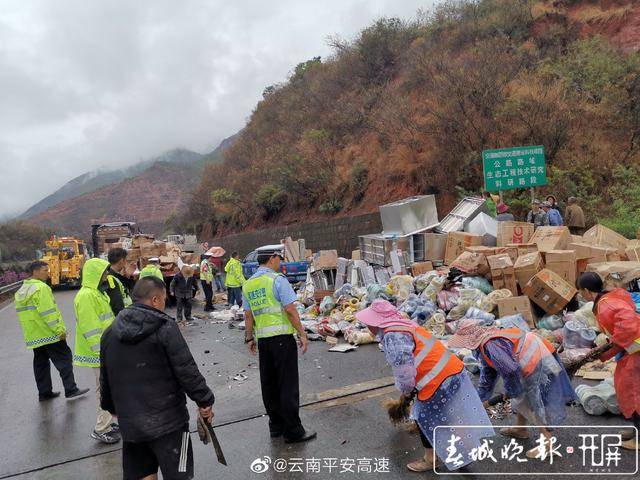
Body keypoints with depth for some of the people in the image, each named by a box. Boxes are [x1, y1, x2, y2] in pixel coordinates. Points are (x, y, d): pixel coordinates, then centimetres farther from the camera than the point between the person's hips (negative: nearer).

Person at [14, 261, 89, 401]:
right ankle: (71, 390, -1)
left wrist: (29, 331, 22)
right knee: (64, 359, -2)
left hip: (33, 336, 9)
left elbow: (25, 313, 17)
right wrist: (60, 330, -19)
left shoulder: (21, 291, 13)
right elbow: (48, 312, -21)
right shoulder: (41, 287, -16)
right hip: (49, 334, -9)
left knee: (40, 363, 14)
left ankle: (44, 393, 20)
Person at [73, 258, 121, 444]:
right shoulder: (86, 296, -19)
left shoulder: (99, 292, 14)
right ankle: (101, 430, 10)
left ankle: (110, 421, 30)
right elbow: (90, 329, -23)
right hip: (99, 353, -10)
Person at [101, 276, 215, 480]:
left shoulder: (111, 332, 6)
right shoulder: (165, 327, -14)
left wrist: (111, 407, 32)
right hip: (167, 421, -6)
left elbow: (105, 377, 17)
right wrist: (204, 401, -5)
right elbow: (187, 371, -16)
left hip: (129, 423, 6)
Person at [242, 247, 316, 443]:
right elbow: (290, 310, -15)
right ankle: (292, 431, 7)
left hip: (262, 339, 7)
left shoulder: (248, 284, 9)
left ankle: (276, 425, 26)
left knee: (269, 384, 15)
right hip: (282, 336, -7)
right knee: (288, 383, 0)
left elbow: (248, 315, 12)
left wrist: (249, 338, 20)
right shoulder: (277, 280, -11)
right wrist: (302, 334, -8)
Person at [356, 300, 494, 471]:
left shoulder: (393, 336, -21)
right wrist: (409, 389, 27)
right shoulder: (402, 325, 12)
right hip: (452, 370, 9)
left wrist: (405, 391, -2)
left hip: (439, 380, -9)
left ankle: (430, 460, 29)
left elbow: (403, 370, -24)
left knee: (425, 417, 11)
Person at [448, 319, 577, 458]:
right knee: (522, 396, 24)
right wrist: (483, 397, 22)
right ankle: (520, 428, 41)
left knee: (535, 404, -1)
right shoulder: (483, 344, 6)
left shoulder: (491, 345, -28)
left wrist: (510, 391, -11)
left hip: (536, 363, -11)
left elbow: (510, 370, -29)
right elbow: (487, 372, 17)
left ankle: (547, 442, 11)